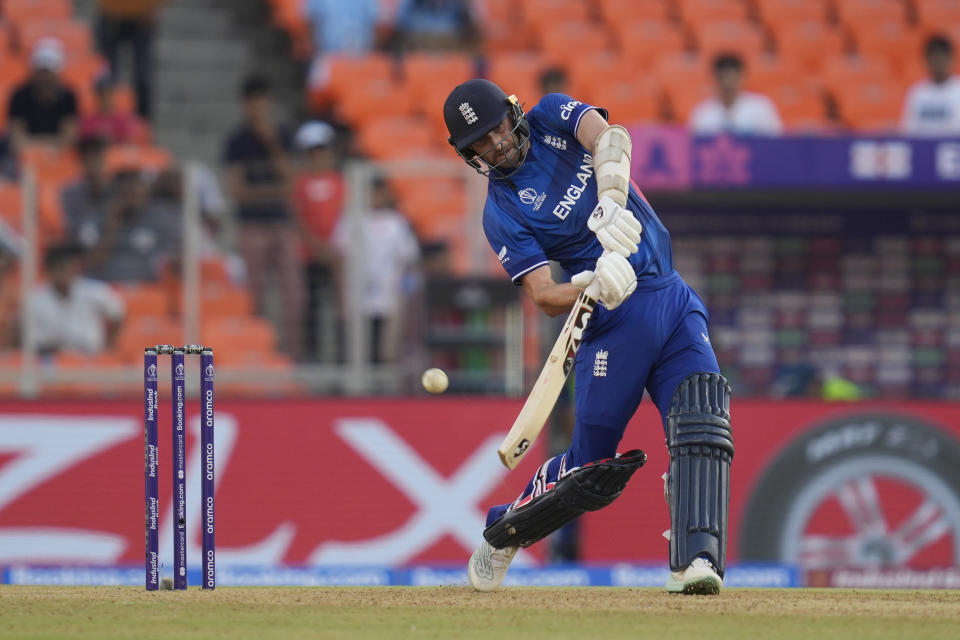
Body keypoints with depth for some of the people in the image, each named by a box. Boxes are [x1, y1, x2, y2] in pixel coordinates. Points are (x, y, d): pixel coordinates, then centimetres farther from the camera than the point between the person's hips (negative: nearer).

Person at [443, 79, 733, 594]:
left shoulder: (551, 118, 6)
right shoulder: (501, 213, -3)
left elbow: (610, 138, -16)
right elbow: (545, 297, -14)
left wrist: (611, 203, -34)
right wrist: (595, 285, -35)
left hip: (674, 301, 3)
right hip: (615, 318, -3)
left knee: (701, 418, -20)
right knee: (591, 469, 0)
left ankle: (695, 563, -28)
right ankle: (501, 536, 27)